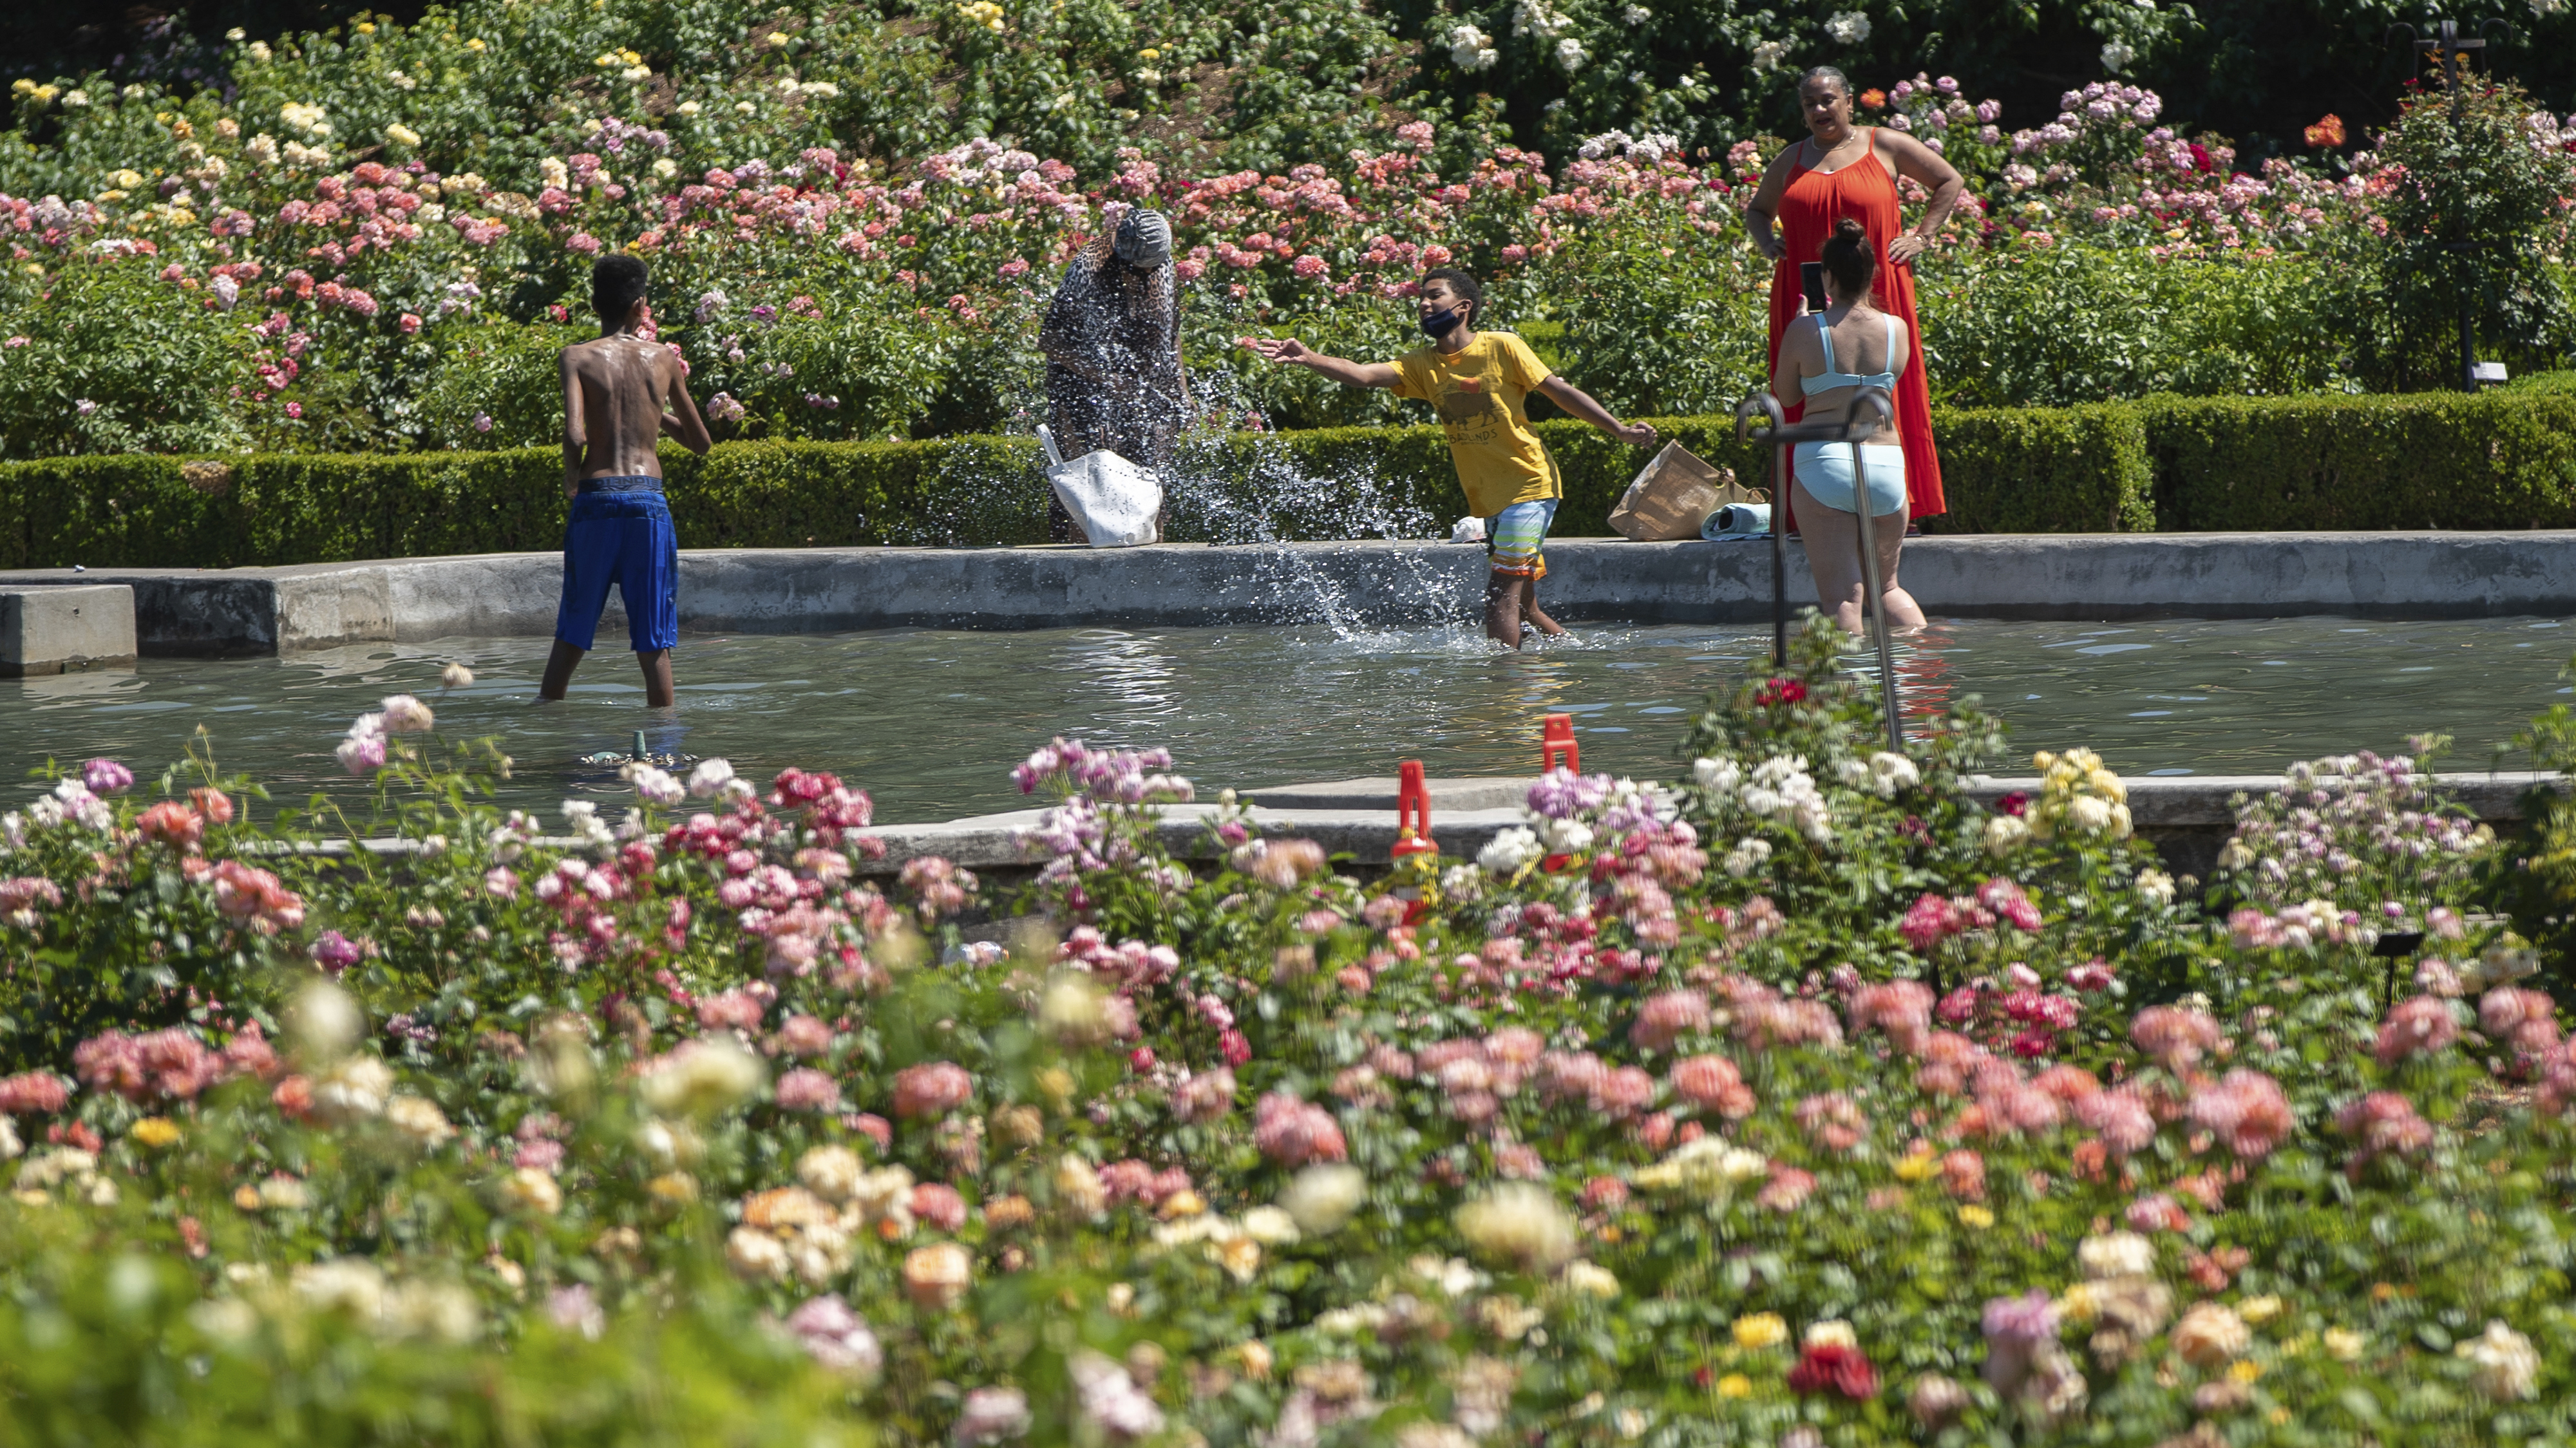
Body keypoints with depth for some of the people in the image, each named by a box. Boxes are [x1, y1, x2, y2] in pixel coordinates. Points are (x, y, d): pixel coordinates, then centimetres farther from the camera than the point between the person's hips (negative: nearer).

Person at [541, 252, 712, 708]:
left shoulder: (579, 357, 0)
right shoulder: (663, 359, 7)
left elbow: (575, 435, -15)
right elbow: (701, 442, 16)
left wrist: (570, 481, 5)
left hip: (595, 499, -1)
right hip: (649, 499, 1)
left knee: (572, 633, 12)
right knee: (653, 638, 3)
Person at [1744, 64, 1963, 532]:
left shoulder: (1886, 147, 7)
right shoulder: (1790, 162, 16)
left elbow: (1950, 182, 14)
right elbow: (1756, 210, 31)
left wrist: (1922, 236, 4)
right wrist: (1767, 243, 10)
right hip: (1806, 299, 3)